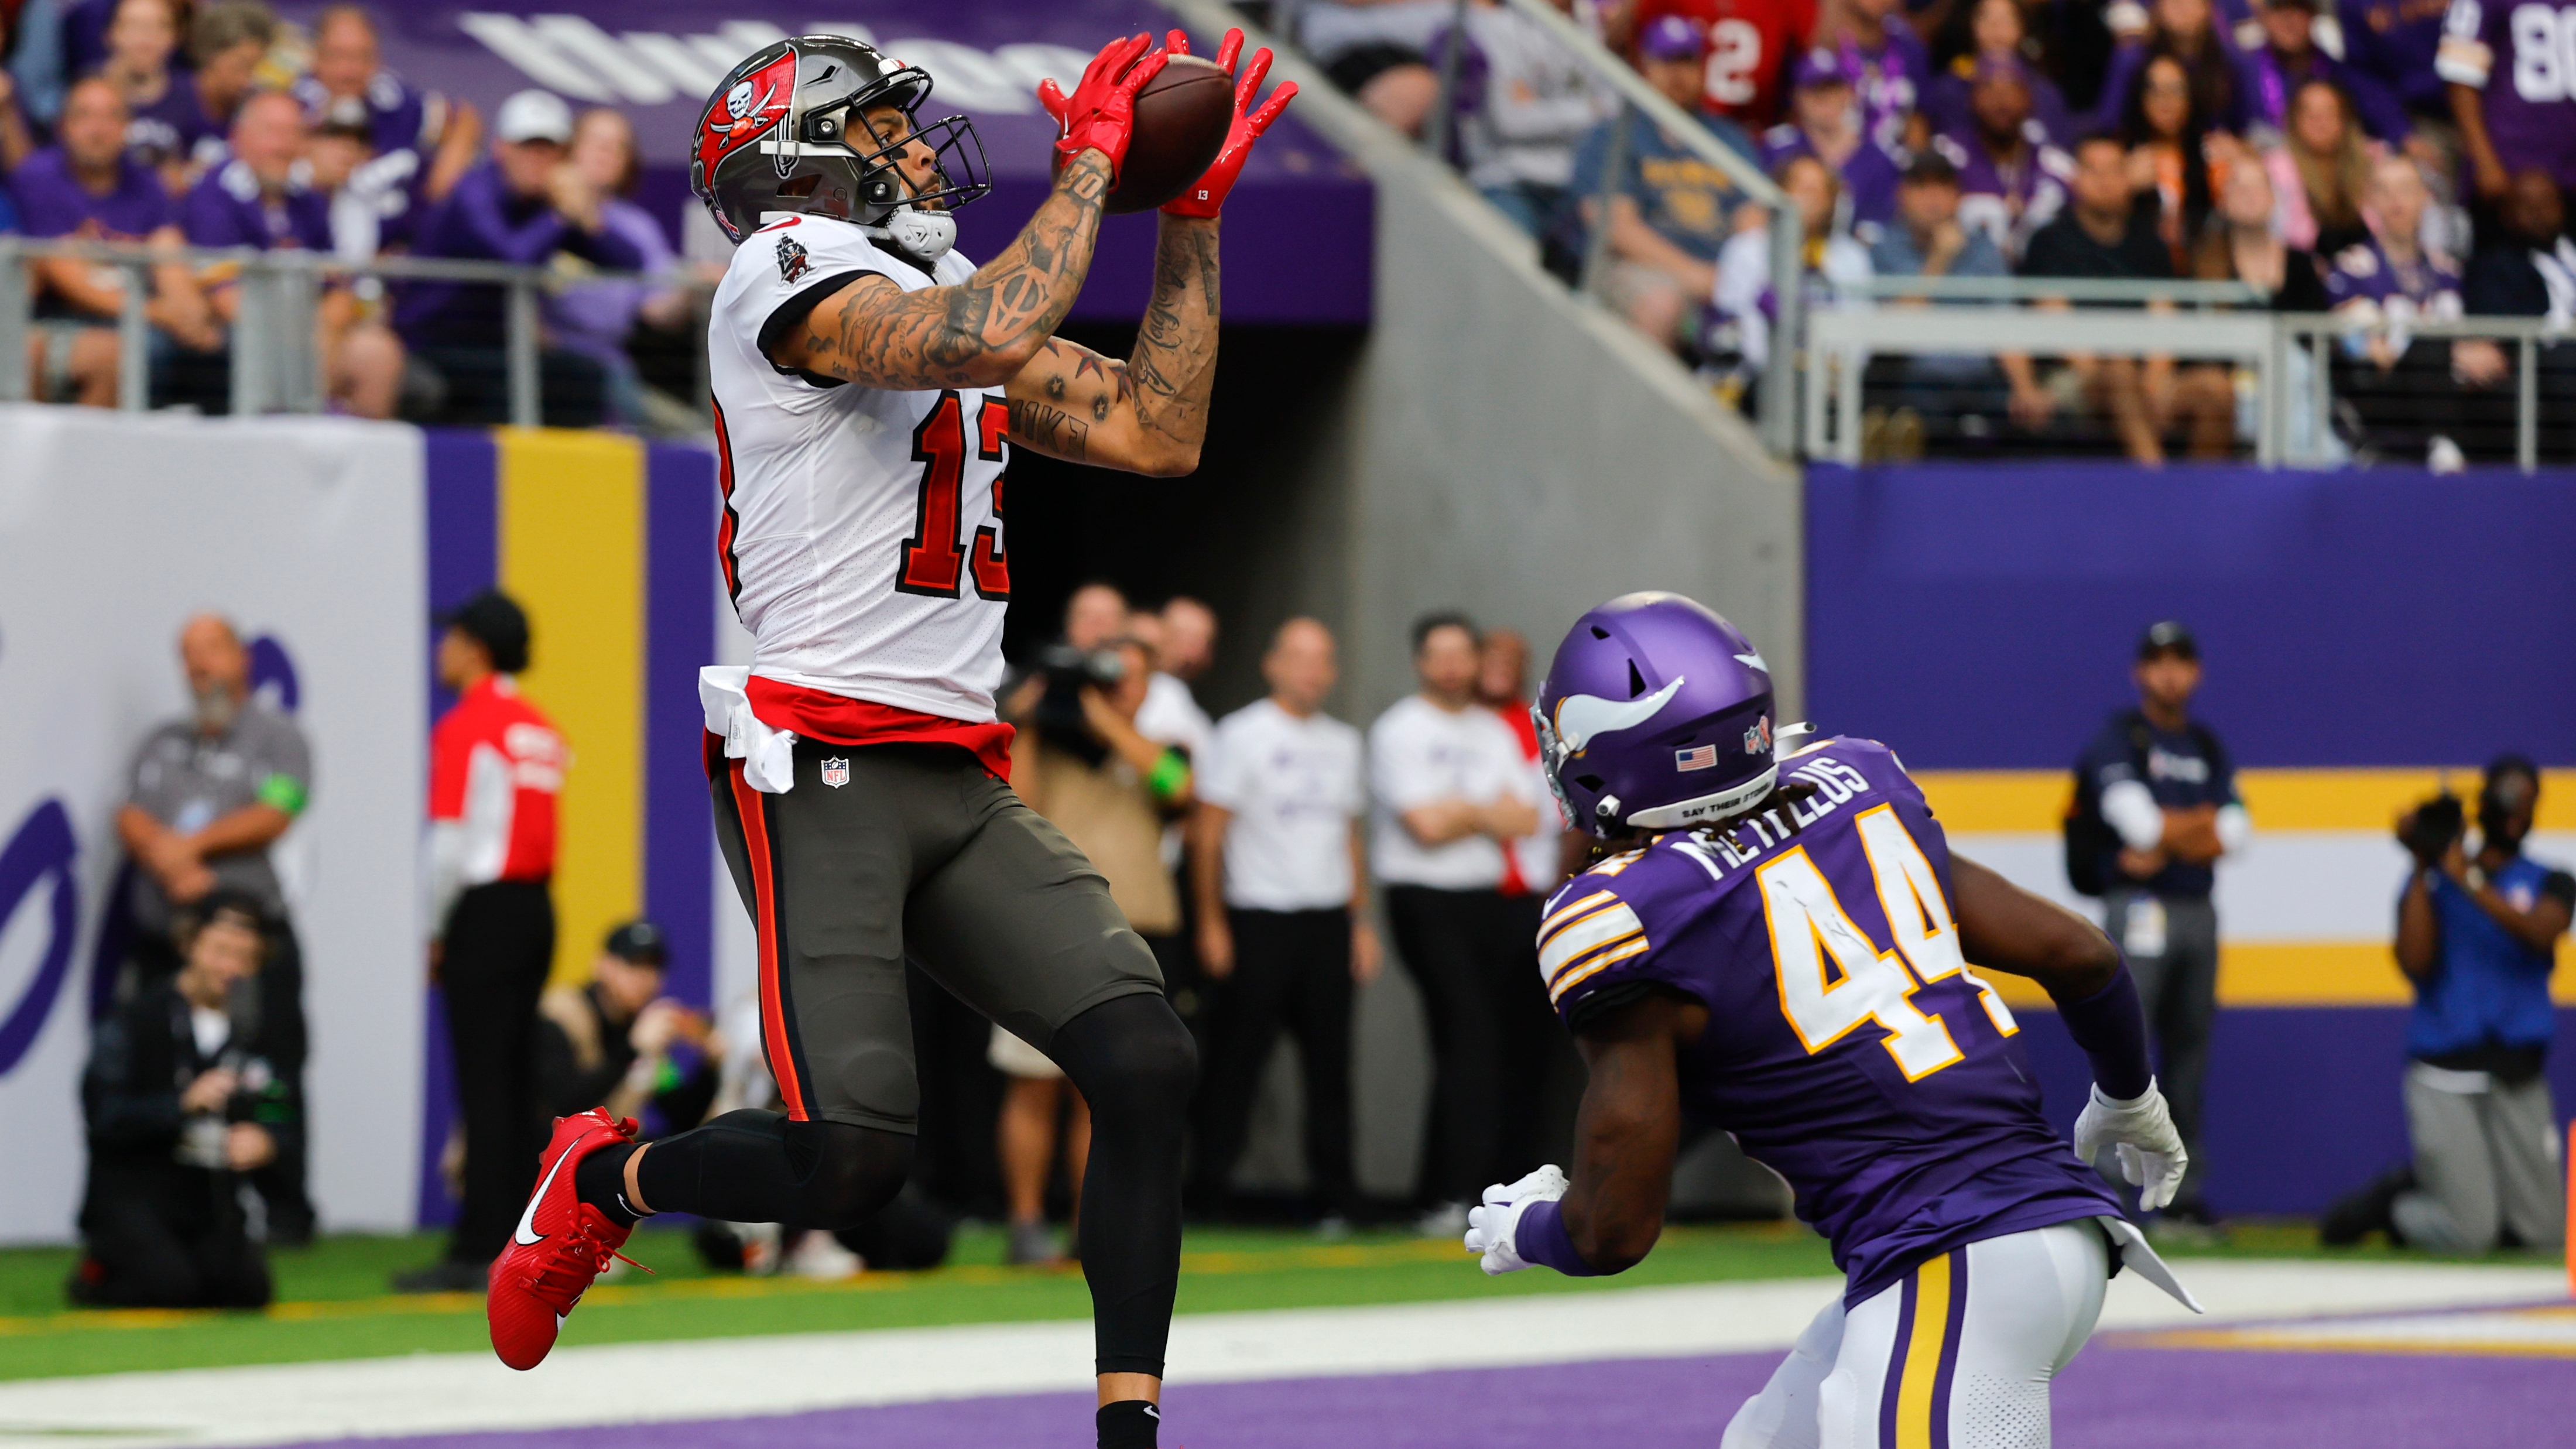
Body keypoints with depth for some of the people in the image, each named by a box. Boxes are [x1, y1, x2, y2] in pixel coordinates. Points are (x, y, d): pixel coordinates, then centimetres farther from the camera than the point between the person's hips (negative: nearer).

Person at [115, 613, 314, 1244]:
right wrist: (175, 867, -12)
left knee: (270, 1085, -8)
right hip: (164, 942, 5)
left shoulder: (275, 736, 5)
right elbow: (132, 819, 7)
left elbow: (274, 814, -10)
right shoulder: (162, 743, 19)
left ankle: (284, 1210, -4)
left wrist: (192, 843, -11)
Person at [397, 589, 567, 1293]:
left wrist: (436, 935, -4)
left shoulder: (466, 727, -10)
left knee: (484, 1083, -8)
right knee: (519, 1080, 10)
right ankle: (519, 1241, 10)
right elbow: (537, 831, 12)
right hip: (538, 908, 8)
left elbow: (451, 840, -14)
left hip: (485, 913, -8)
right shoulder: (542, 730, 13)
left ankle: (478, 1251, -10)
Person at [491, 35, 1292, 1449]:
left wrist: (1192, 218, 14)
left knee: (1146, 1065, -11)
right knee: (849, 1159, -16)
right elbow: (994, 342, -24)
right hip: (820, 772, -8)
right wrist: (1089, 166, -12)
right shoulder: (790, 273, -6)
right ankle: (601, 1181, 15)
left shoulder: (943, 297, 21)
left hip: (961, 784, 8)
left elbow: (1156, 432, 19)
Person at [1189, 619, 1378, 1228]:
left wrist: (1361, 921, 13)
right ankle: (1210, 1185, -1)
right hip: (1258, 919, -5)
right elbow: (1208, 833, -4)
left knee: (1330, 1058, 3)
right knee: (1237, 1057, -6)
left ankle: (1333, 1196, 6)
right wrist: (1211, 923, -10)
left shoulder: (1342, 742, 16)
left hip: (1329, 920, 5)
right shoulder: (1241, 735, -1)